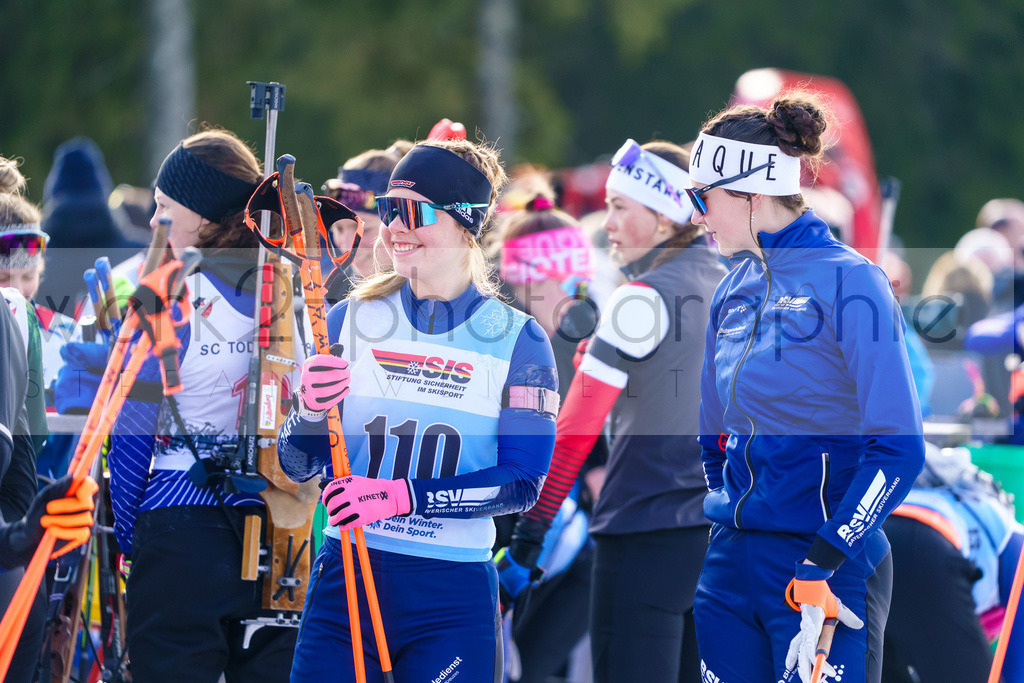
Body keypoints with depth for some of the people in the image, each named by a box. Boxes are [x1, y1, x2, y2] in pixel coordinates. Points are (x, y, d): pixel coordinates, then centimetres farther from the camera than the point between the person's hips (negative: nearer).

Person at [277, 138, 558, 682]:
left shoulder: (517, 338, 0)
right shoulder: (352, 319, 5)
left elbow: (522, 483, -8)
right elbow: (295, 466, 6)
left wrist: (405, 497, -19)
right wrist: (310, 412, -17)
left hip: (454, 595, -1)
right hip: (345, 578, 1)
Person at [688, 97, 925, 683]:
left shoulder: (847, 282, -10)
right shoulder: (737, 289, 11)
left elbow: (898, 448, -15)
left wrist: (824, 566, -20)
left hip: (829, 567, -7)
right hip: (731, 562, 7)